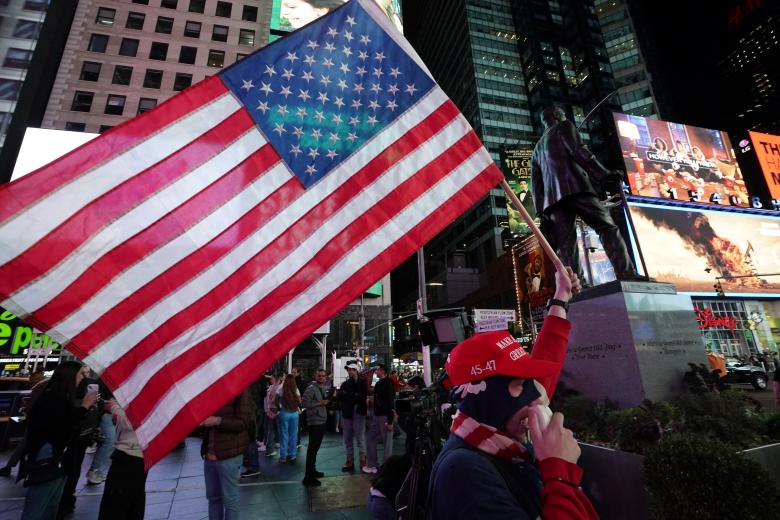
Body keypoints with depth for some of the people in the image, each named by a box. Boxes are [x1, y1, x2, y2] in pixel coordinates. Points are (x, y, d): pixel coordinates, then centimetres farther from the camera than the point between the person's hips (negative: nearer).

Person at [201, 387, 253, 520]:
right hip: (209, 453, 6)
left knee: (229, 499, 6)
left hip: (228, 454, -6)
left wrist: (217, 420, -20)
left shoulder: (240, 389, -14)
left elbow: (243, 423, -15)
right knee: (213, 496, 20)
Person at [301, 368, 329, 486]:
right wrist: (320, 403, -22)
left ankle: (312, 471, 33)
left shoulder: (323, 388, 13)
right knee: (312, 449, -5)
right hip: (315, 422, -9)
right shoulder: (311, 388, -15)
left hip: (322, 421, 9)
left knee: (316, 447, 19)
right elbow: (304, 403, -23)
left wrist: (327, 401, 5)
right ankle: (308, 477, 2)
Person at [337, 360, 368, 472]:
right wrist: (354, 396, -12)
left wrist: (347, 396, -10)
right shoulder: (345, 384, 11)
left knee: (360, 438, 0)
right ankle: (350, 461, 22)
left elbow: (363, 396, -15)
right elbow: (339, 397, -2)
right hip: (346, 414, 5)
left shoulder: (362, 382, -3)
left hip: (358, 413, -5)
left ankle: (363, 461, 10)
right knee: (347, 439, 11)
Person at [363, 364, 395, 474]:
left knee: (387, 443, 2)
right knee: (371, 439, 12)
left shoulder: (388, 384, -14)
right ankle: (371, 465, 22)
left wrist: (390, 421, -22)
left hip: (385, 416, -9)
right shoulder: (378, 384, 12)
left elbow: (390, 402, -19)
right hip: (377, 415, 9)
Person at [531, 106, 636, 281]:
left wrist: (542, 213, 16)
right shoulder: (564, 126, 18)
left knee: (566, 245, -6)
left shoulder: (537, 148, 32)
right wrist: (604, 173, -4)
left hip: (553, 197, 5)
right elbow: (578, 151, -2)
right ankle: (627, 276, -21)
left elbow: (536, 182, 22)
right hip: (574, 187, -5)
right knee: (607, 228, -7)